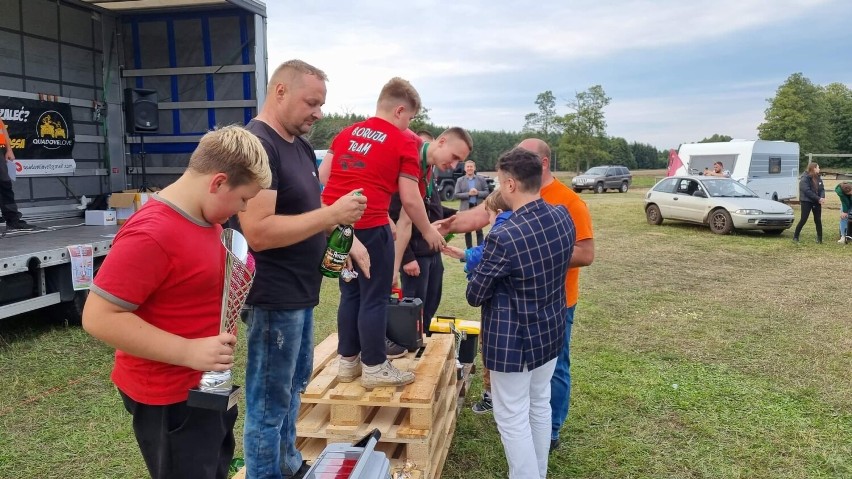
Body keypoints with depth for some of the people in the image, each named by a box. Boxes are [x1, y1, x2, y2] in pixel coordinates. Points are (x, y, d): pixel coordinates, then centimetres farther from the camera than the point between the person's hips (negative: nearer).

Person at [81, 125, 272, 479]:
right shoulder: (151, 234, -27)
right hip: (170, 395, -9)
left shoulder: (206, 217, 3)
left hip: (207, 384, 9)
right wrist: (188, 351, -30)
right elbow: (99, 317, -27)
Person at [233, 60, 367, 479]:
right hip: (273, 297, -10)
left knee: (294, 385, 23)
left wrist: (335, 226, 2)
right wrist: (331, 214, -23)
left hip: (300, 292, 10)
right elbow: (259, 232, -28)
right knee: (269, 403, 5)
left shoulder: (300, 145, 10)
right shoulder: (256, 145, -20)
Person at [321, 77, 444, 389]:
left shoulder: (346, 133, 17)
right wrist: (428, 232, 10)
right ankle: (374, 368, 15)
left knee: (350, 293, 18)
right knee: (375, 298, 5)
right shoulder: (404, 142, -1)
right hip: (369, 226, -7)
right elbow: (410, 200, -4)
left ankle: (347, 361, 27)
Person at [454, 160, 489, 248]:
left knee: (479, 230, 3)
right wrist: (468, 194, -16)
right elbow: (456, 195, -4)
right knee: (467, 231, 7)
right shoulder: (460, 180, 2)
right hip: (466, 209, 0)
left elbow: (486, 192, 3)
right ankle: (469, 250, 15)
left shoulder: (481, 179, 4)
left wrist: (477, 193, -15)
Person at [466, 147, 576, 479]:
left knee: (512, 418, 8)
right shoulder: (564, 217, -6)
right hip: (551, 331, 8)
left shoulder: (503, 238, -28)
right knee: (539, 405, 23)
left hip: (513, 340, -8)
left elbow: (475, 296, -15)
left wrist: (479, 266, 4)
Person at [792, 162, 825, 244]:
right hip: (806, 201, -6)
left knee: (818, 220, 6)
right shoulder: (805, 178, -12)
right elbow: (807, 191, -19)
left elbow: (822, 189, 7)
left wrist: (822, 197, -13)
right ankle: (795, 236, 7)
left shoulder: (818, 178, 9)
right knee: (803, 220, -5)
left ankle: (819, 238, 13)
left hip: (817, 202, 6)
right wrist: (818, 198, -20)